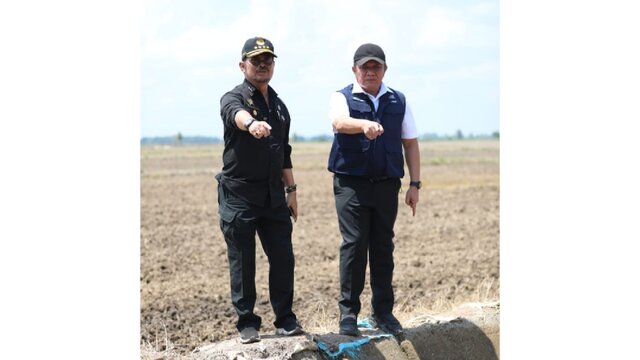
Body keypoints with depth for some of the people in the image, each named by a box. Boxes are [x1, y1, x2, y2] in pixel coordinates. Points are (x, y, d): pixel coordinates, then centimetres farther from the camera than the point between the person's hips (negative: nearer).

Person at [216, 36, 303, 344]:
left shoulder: (279, 106, 15)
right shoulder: (234, 98, -5)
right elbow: (235, 113, -32)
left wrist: (291, 190, 17)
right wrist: (251, 123, -55)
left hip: (273, 196, 5)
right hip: (239, 195, -5)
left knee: (283, 258, 4)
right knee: (242, 263, 1)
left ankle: (285, 319, 15)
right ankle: (247, 324, 11)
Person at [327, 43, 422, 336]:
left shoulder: (398, 101, 13)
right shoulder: (342, 98, 2)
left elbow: (410, 143, 14)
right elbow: (339, 122, -21)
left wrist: (415, 184, 7)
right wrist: (364, 125, -43)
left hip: (387, 185, 3)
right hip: (351, 183, -3)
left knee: (383, 247, 6)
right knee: (354, 244, -9)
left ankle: (382, 312, 15)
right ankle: (348, 312, -2)